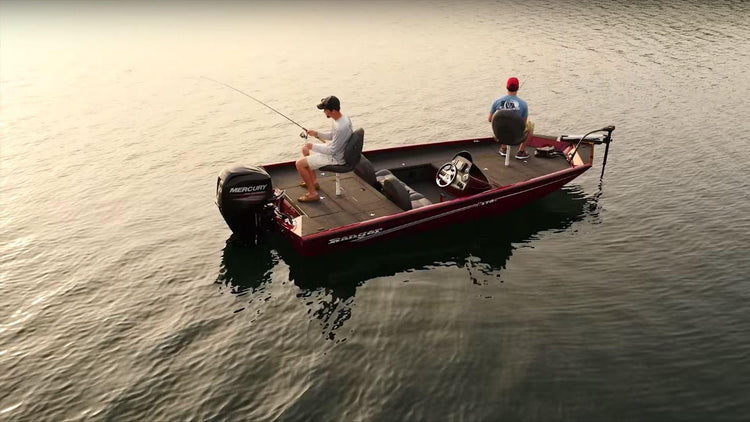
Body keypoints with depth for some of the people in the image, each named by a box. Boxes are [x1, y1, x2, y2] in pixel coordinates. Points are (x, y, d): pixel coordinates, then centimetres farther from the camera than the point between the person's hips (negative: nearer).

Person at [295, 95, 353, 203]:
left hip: (335, 158, -10)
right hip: (334, 149, 10)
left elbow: (332, 151, -27)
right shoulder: (341, 118, -3)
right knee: (305, 148, 25)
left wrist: (313, 146, -17)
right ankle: (314, 181, 31)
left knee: (299, 163, -11)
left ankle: (313, 193, -1)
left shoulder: (341, 127, -34)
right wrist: (317, 134, 2)